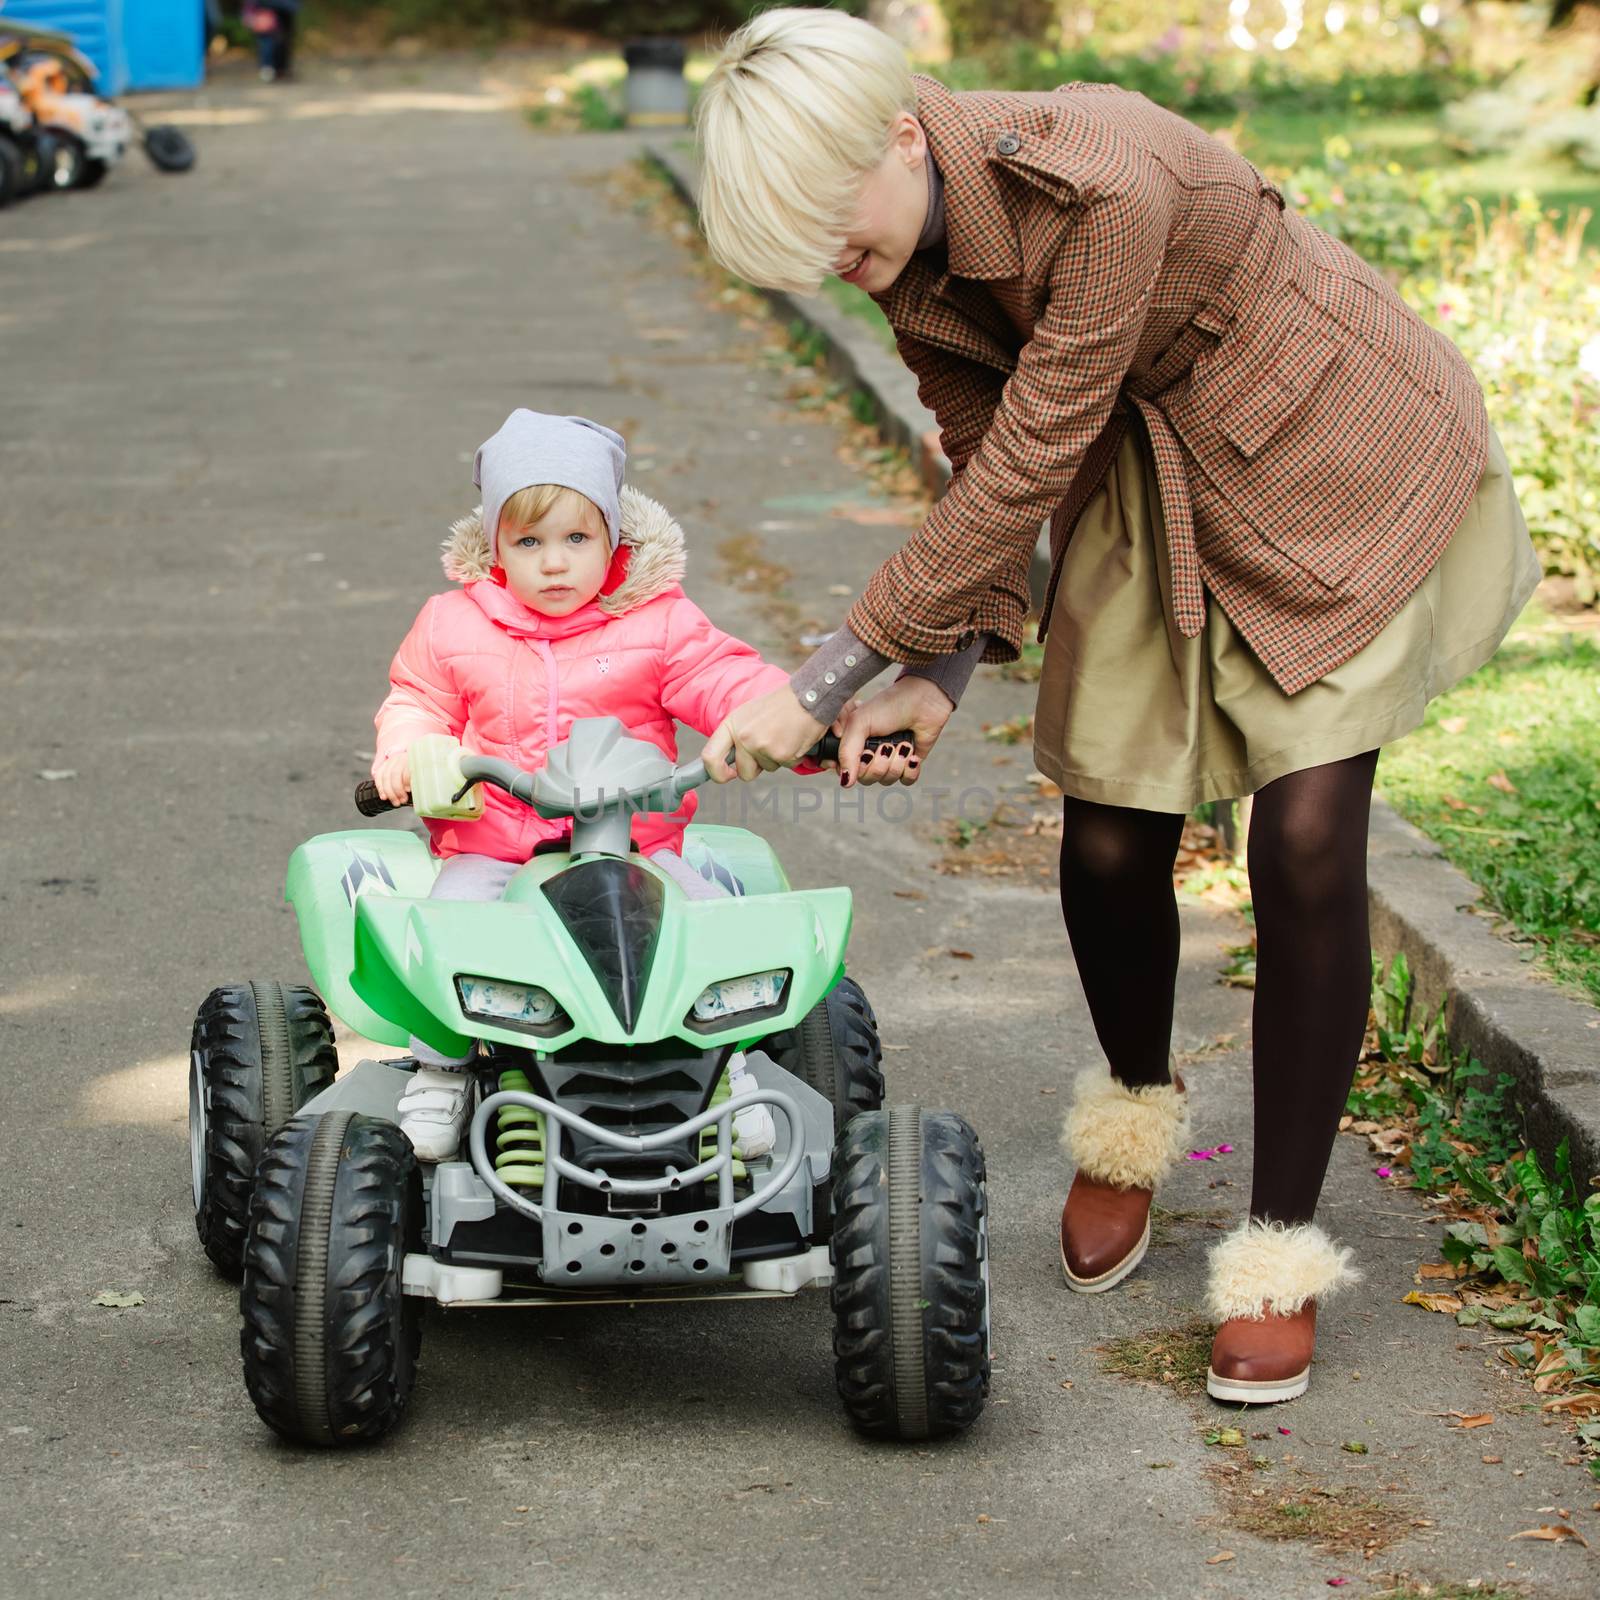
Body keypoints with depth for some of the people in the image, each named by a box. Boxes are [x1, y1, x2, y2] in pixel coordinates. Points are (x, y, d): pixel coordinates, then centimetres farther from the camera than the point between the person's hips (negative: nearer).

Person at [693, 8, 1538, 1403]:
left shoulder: (1102, 187, -35)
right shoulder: (907, 248, -10)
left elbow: (1026, 466, -31)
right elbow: (982, 458, 1)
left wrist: (827, 683, -26)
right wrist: (941, 676, -14)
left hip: (1341, 462, -6)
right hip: (1141, 479, 6)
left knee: (1304, 844, -13)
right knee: (1109, 840, 3)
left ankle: (1282, 1255, 0)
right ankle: (1137, 1108, 34)